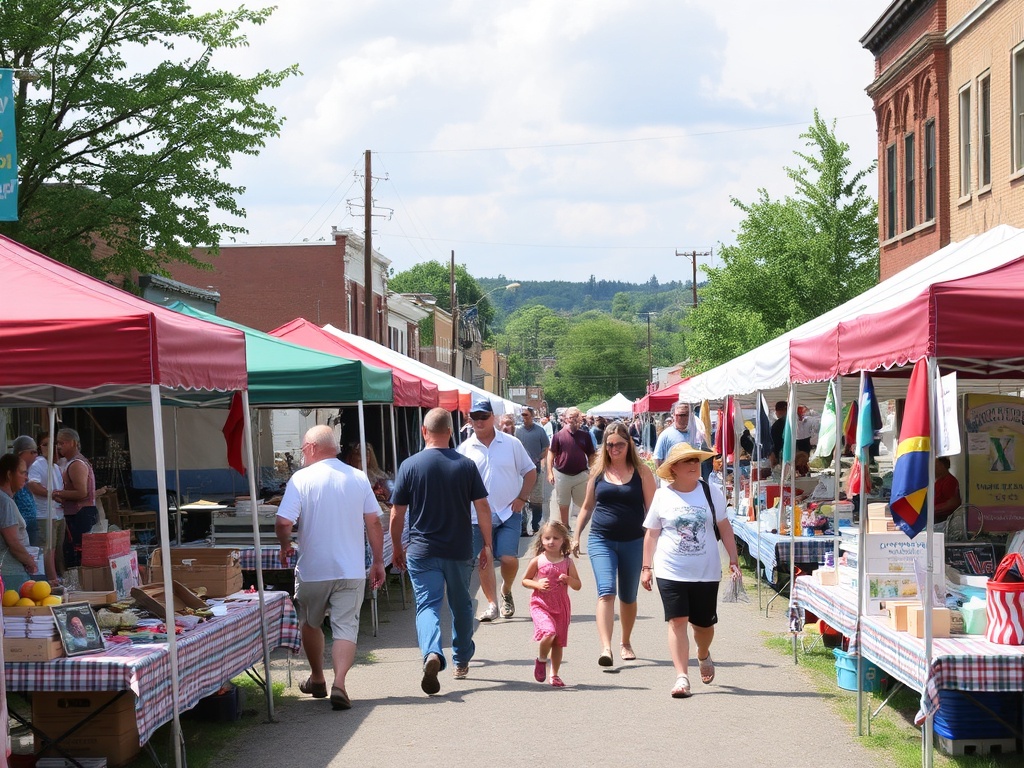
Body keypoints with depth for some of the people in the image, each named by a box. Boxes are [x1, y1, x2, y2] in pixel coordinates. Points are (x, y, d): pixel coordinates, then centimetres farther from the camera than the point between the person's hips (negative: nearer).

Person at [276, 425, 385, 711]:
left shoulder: (301, 479, -8)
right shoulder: (358, 478, 2)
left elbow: (283, 523, -15)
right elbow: (374, 522, 5)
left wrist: (285, 546, 6)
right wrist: (378, 562, 13)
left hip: (312, 569, -1)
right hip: (351, 570, 1)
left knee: (311, 625, 21)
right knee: (346, 628, -1)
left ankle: (317, 679, 34)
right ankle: (339, 684, -20)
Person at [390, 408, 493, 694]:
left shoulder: (410, 466, -5)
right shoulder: (466, 465, -2)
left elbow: (397, 514, -3)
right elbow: (483, 507, -2)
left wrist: (397, 547, 11)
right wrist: (487, 545, 8)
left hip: (422, 551, -2)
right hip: (460, 551, 2)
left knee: (427, 605, -4)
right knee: (461, 606, 18)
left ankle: (432, 653, -30)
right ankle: (461, 662, 31)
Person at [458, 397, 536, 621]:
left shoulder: (511, 443, 1)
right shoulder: (465, 448, 1)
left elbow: (530, 471, 8)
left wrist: (522, 498, -2)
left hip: (509, 512, -1)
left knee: (508, 558, -8)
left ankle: (506, 592, 20)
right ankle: (492, 603, 11)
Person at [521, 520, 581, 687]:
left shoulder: (567, 562, 2)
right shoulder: (537, 561, -1)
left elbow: (578, 586, 7)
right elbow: (524, 580, 9)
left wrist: (568, 579, -14)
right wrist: (537, 584, -10)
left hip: (561, 606, 3)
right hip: (540, 604, -3)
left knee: (558, 642, 7)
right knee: (549, 632, -25)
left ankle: (554, 675, 23)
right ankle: (541, 660, 4)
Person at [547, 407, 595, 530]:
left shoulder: (585, 435, -1)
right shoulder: (559, 435, -5)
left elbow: (591, 455, 4)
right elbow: (551, 453, 0)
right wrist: (550, 472, -5)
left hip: (581, 474, 0)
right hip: (562, 475, 0)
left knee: (584, 503, 5)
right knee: (563, 504, 13)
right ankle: (565, 527, 27)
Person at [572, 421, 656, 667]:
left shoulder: (641, 471, 0)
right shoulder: (598, 471, 6)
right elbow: (587, 506, 15)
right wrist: (577, 536, 12)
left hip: (633, 542, 0)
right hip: (601, 540, 0)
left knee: (628, 597, 13)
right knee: (606, 592, -16)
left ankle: (626, 643, 34)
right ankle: (605, 648, -26)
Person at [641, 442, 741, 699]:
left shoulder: (710, 492, 2)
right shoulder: (662, 496, -1)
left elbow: (724, 527, 7)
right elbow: (651, 534, 6)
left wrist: (733, 559, 2)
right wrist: (647, 567, 3)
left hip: (706, 572, 1)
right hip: (671, 572, -1)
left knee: (704, 623, 10)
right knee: (677, 621, -10)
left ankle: (703, 655, 42)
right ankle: (682, 676, -8)